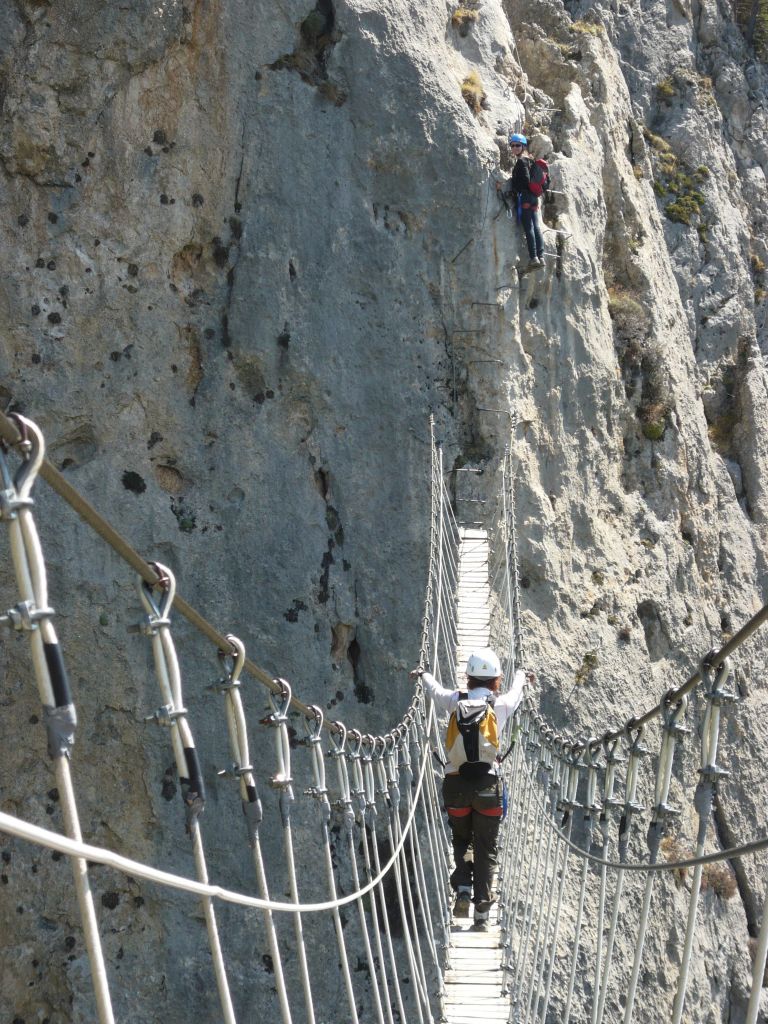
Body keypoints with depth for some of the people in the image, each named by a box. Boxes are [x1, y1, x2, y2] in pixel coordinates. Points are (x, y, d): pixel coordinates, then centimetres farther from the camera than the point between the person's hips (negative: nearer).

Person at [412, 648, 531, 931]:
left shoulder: (455, 700, 3)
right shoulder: (502, 704, 2)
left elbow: (435, 690, 25)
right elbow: (516, 691, 26)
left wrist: (423, 674, 48)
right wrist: (521, 675, 50)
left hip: (456, 782, 1)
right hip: (488, 783, -1)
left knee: (460, 841, 21)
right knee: (486, 850, 7)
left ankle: (463, 890, 1)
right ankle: (482, 913, 4)